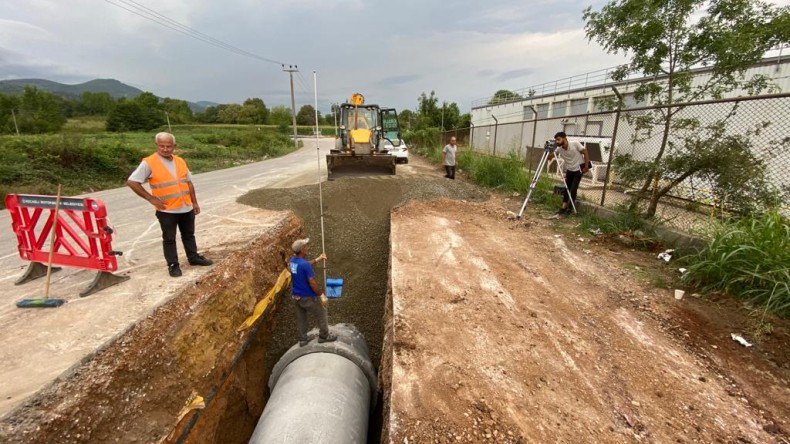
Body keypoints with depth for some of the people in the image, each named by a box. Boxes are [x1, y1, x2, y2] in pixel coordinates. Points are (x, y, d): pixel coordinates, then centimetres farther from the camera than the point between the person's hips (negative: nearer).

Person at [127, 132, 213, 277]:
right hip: (166, 210, -5)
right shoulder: (149, 163, -10)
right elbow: (132, 182, -12)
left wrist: (194, 202, 12)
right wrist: (151, 198, -13)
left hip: (186, 208, 5)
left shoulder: (180, 161, 7)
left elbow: (188, 183, 14)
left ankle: (193, 257, 32)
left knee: (189, 235, 18)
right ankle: (173, 265, 17)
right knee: (169, 239, 7)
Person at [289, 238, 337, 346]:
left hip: (295, 296, 8)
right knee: (321, 314, 14)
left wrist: (317, 259, 19)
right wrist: (321, 294, -13)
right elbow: (312, 283, -26)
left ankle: (302, 339, 34)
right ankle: (324, 336, 30)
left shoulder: (292, 260, -3)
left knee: (301, 318, 21)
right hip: (308, 297, -7)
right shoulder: (305, 265, -29)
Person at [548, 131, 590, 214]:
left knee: (573, 189, -9)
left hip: (578, 169, -5)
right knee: (566, 188, 4)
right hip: (569, 170, 5)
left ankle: (569, 208, 2)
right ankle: (564, 207, 8)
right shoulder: (559, 149, -7)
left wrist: (586, 166, -15)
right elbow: (550, 157, -10)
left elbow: (585, 152, -13)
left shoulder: (575, 143, -19)